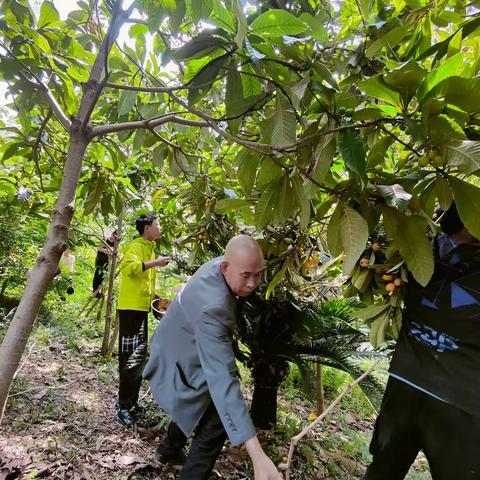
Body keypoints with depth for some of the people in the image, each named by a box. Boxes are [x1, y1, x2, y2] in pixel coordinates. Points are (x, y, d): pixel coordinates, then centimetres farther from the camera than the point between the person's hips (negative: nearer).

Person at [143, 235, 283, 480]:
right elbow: (222, 378, -49)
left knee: (195, 408, 29)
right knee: (216, 421, -13)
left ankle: (169, 450, 54)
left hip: (185, 355, 9)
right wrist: (258, 455, -51)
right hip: (176, 366, -9)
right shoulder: (212, 308, -44)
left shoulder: (218, 264, -17)